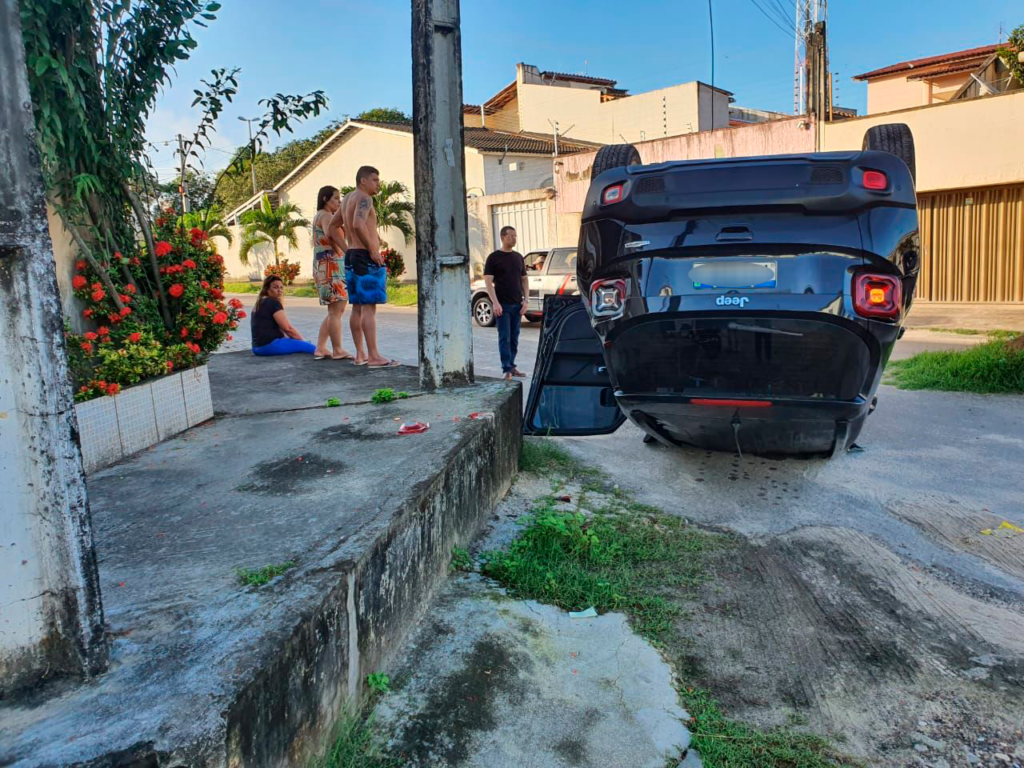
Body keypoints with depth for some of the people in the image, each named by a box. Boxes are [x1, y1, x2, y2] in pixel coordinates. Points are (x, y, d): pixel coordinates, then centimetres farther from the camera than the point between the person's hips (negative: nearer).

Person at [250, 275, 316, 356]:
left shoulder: (260, 304, 21)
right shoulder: (273, 303, -9)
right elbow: (288, 328, -12)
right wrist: (303, 340, 2)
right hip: (270, 345, -10)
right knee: (310, 348, -14)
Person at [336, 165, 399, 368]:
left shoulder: (348, 198, 18)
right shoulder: (364, 198, -11)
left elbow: (333, 224, 29)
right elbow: (358, 224, -28)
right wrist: (372, 249, -20)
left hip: (351, 256, 10)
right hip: (366, 257, -10)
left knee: (358, 307, 10)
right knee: (369, 307, -12)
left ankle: (360, 354, 14)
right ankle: (374, 357, -13)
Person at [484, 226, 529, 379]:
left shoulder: (518, 257, 13)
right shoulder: (494, 257, -2)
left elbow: (524, 279, 16)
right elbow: (488, 282, -7)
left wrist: (525, 300, 4)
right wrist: (495, 303, -16)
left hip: (517, 304, 5)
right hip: (502, 305, -5)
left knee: (514, 337, 8)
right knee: (504, 337, -6)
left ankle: (512, 366, 16)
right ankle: (507, 369, -6)